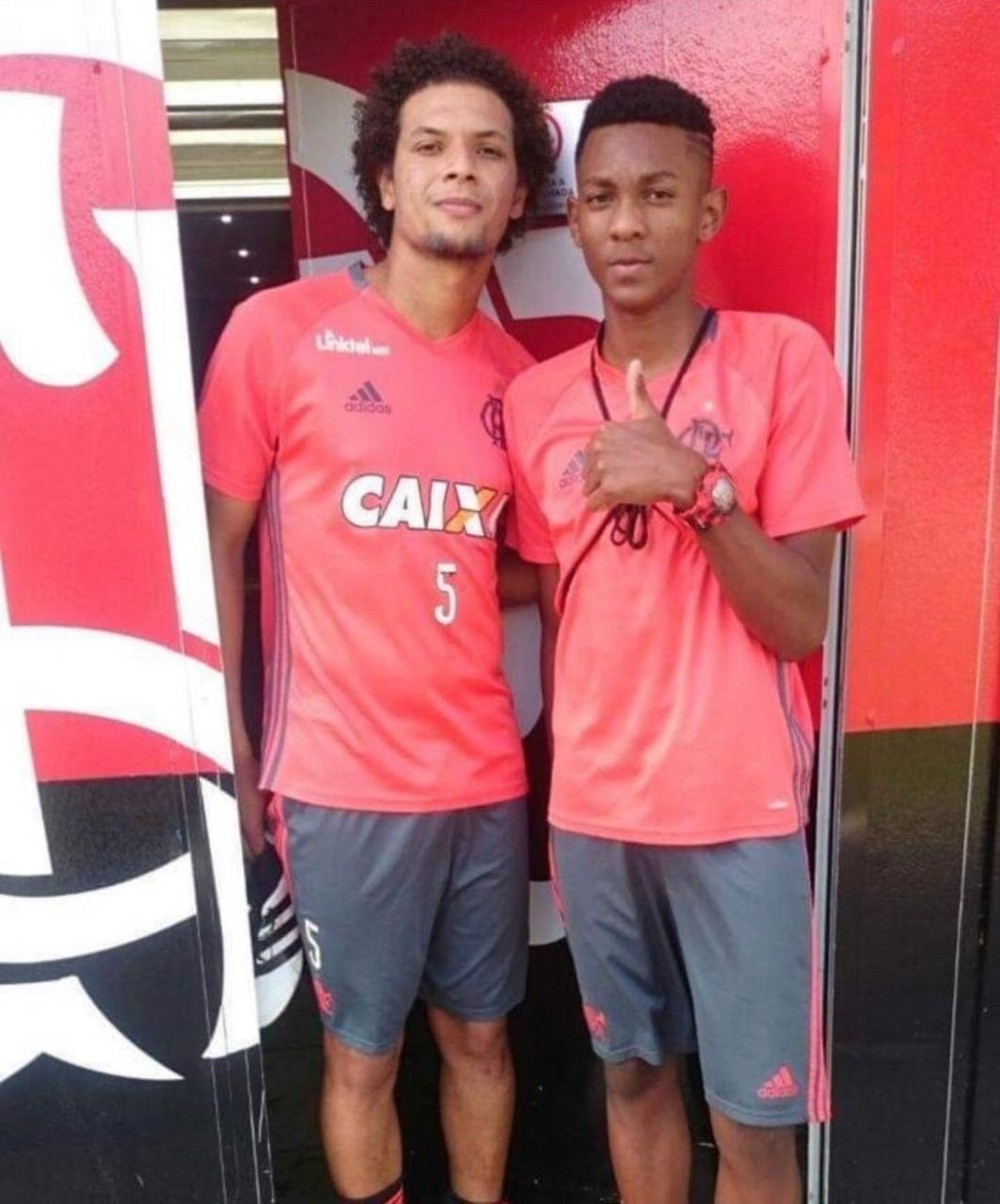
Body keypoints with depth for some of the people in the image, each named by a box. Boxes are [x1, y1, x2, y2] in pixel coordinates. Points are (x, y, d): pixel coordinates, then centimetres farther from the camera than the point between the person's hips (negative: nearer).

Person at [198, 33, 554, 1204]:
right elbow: (216, 541, -4)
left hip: (487, 773, 4)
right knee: (363, 1053, 13)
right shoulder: (280, 328, -6)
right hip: (344, 779, -4)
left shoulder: (515, 372, 6)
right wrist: (228, 750, -7)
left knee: (480, 1032, 20)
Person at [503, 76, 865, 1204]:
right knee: (633, 1071, 20)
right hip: (591, 809, 3)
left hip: (740, 810, -3)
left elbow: (801, 622, -10)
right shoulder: (534, 400, 3)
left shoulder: (784, 360, -8)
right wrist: (563, 777, 11)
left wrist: (696, 486, -23)